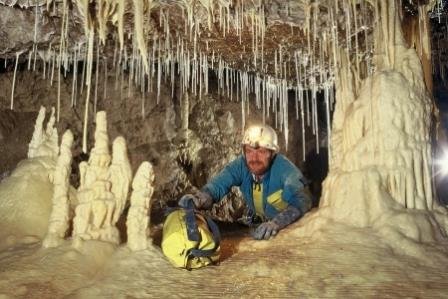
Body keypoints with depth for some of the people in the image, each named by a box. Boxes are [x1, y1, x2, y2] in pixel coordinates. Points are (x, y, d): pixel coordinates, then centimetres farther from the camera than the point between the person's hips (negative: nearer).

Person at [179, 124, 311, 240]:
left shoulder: (284, 168, -28)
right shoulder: (241, 165, -17)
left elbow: (300, 200, -41)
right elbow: (217, 185, -27)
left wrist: (276, 223, -58)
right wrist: (198, 199, -50)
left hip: (291, 226, -2)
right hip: (258, 225, 3)